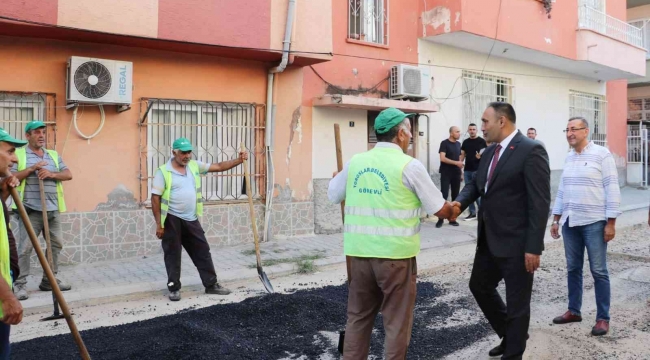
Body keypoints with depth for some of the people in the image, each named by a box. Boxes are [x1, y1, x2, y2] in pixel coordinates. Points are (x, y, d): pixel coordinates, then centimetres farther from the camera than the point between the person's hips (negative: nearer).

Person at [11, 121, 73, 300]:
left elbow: (68, 174, 7)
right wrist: (31, 168, -16)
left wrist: (52, 174, -11)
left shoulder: (54, 155, 16)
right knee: (25, 247, -6)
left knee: (56, 244, 8)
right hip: (30, 209, -5)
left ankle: (49, 280, 19)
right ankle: (20, 284, 1)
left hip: (52, 209, 5)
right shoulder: (18, 154, 3)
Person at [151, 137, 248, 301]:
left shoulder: (194, 166, 6)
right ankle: (174, 288, 19)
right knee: (173, 255, 5)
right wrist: (159, 224, -12)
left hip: (191, 220, 5)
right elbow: (155, 198, -10)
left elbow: (219, 167, 7)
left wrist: (238, 160, -6)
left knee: (202, 252, 9)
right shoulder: (163, 172, -10)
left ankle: (211, 285, 19)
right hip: (172, 220, -5)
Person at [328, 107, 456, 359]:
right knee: (397, 321, 11)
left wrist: (338, 176, 38)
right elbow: (440, 210, -4)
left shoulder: (355, 162, 4)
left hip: (358, 252, 5)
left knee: (358, 317, 19)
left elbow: (333, 196, 17)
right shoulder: (409, 166, -8)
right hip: (395, 253, -4)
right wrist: (453, 210, 19)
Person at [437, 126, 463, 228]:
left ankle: (452, 218, 12)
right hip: (446, 174, -6)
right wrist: (456, 163, -19)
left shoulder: (458, 144, 12)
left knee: (455, 196, 6)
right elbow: (442, 158, -15)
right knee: (444, 195, -8)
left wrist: (461, 171, 11)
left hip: (456, 174, 6)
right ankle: (441, 218, 0)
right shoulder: (444, 143, -7)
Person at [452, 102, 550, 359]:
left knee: (517, 302, 7)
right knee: (479, 286, 21)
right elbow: (476, 183, 15)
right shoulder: (489, 152, 11)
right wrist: (460, 202, -8)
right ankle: (510, 335, 42)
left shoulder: (531, 150, -15)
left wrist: (534, 247, -20)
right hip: (489, 239, 9)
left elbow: (540, 203, -18)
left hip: (516, 243, -9)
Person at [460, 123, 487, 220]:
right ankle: (472, 213, 14)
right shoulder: (465, 142, 12)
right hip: (467, 170, 6)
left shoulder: (481, 141, -2)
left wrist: (480, 156, -23)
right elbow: (462, 155, 16)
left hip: (477, 170, -6)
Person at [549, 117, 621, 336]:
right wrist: (555, 219, 14)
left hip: (594, 222, -6)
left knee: (598, 271, 1)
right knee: (573, 269, 11)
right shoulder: (568, 158, 12)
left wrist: (611, 222, -13)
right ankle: (574, 311, 23)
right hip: (570, 222, 6)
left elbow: (612, 189, -10)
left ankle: (603, 318, 11)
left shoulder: (601, 154, -7)